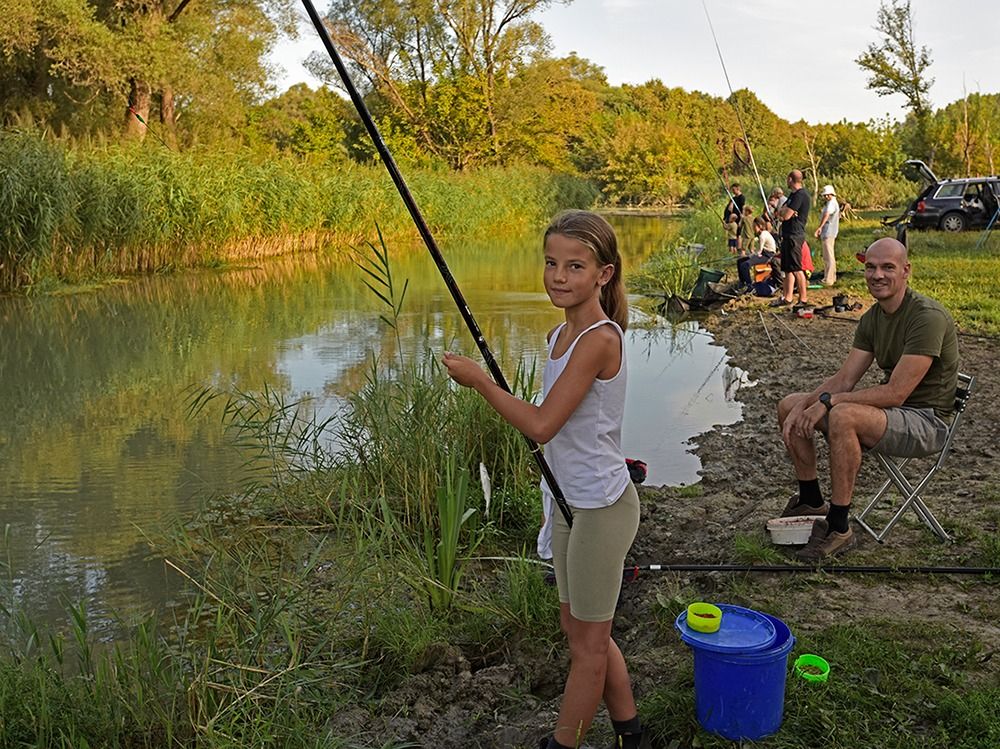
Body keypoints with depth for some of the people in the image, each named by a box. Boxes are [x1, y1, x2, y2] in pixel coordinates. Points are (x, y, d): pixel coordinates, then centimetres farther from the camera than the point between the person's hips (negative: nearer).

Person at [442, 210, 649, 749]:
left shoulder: (599, 338, -23)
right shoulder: (561, 335, 6)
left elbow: (541, 425, -26)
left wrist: (478, 380, -17)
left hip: (601, 507, -10)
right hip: (569, 502, 10)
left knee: (588, 641, 8)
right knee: (578, 627, 21)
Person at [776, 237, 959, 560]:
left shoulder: (928, 317, -22)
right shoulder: (872, 318, 5)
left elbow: (895, 394, -26)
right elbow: (843, 379, 5)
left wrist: (828, 401, -22)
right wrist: (803, 406, -12)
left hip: (925, 422, -9)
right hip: (890, 409, 9)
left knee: (843, 416, -37)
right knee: (789, 406, 5)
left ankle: (838, 529, -24)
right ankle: (811, 502, 17)